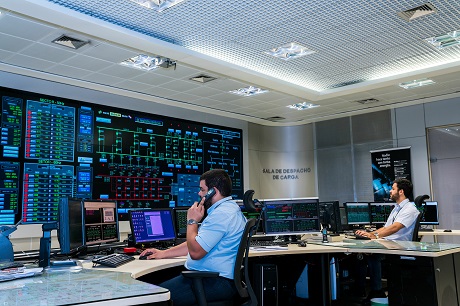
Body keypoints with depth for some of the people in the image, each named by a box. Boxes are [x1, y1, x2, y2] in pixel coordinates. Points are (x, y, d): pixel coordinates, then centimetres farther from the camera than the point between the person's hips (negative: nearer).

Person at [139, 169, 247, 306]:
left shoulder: (221, 214, -19)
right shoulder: (228, 208, 17)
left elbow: (195, 252, -21)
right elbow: (198, 243, 24)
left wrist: (192, 221, -6)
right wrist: (163, 253, 23)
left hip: (214, 283, -11)